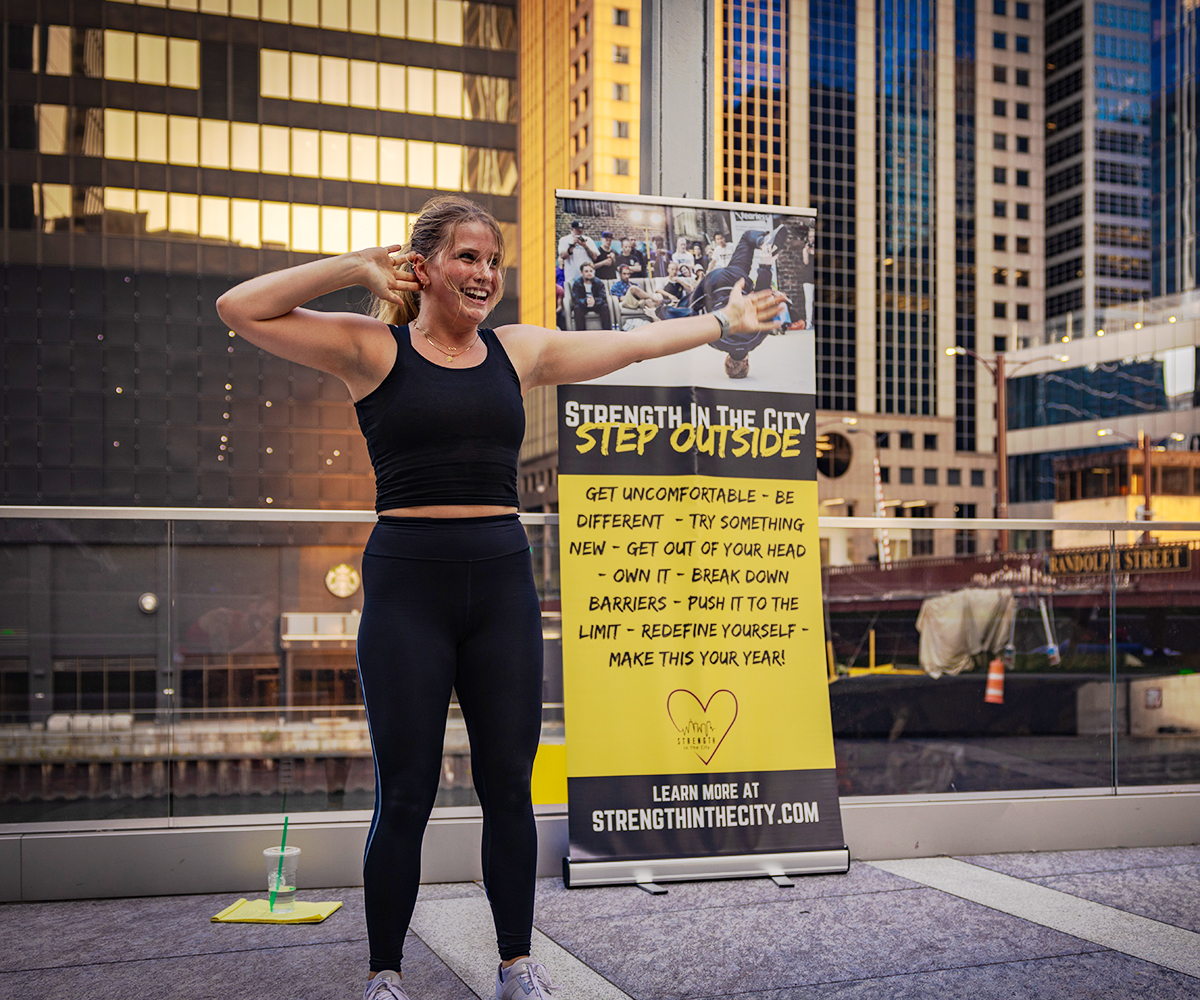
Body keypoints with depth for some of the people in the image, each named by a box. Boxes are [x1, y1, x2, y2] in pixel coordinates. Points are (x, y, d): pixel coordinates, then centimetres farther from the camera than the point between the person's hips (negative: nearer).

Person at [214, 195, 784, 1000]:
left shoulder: (520, 351, 11)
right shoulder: (373, 348, 0)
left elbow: (632, 343, 20)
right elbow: (241, 309, -6)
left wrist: (725, 323, 26)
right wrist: (357, 267, -8)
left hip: (503, 578, 4)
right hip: (408, 580, -3)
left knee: (509, 786, 9)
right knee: (406, 795, 2)